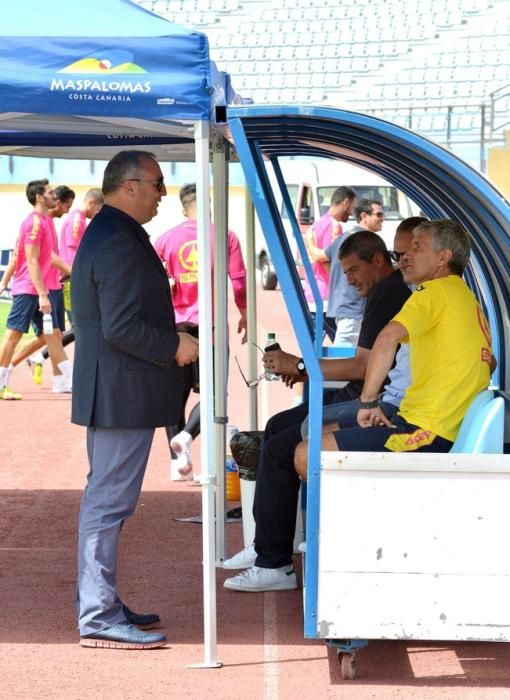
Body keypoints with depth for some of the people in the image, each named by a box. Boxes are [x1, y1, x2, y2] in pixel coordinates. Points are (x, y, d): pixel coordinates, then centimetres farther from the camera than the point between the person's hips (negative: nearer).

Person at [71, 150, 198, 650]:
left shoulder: (106, 234, 15)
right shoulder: (119, 243, -19)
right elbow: (120, 328, -25)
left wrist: (172, 340, 17)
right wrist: (175, 347, -14)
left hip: (111, 393, 11)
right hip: (123, 396, -11)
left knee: (105, 499, 16)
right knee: (109, 501, -7)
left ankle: (100, 604, 25)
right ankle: (99, 618, -4)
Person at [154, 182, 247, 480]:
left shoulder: (168, 238, 2)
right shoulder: (225, 236, -3)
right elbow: (239, 281, -4)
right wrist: (244, 315, 9)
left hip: (176, 325, 2)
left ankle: (178, 464, 8)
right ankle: (187, 435, -21)